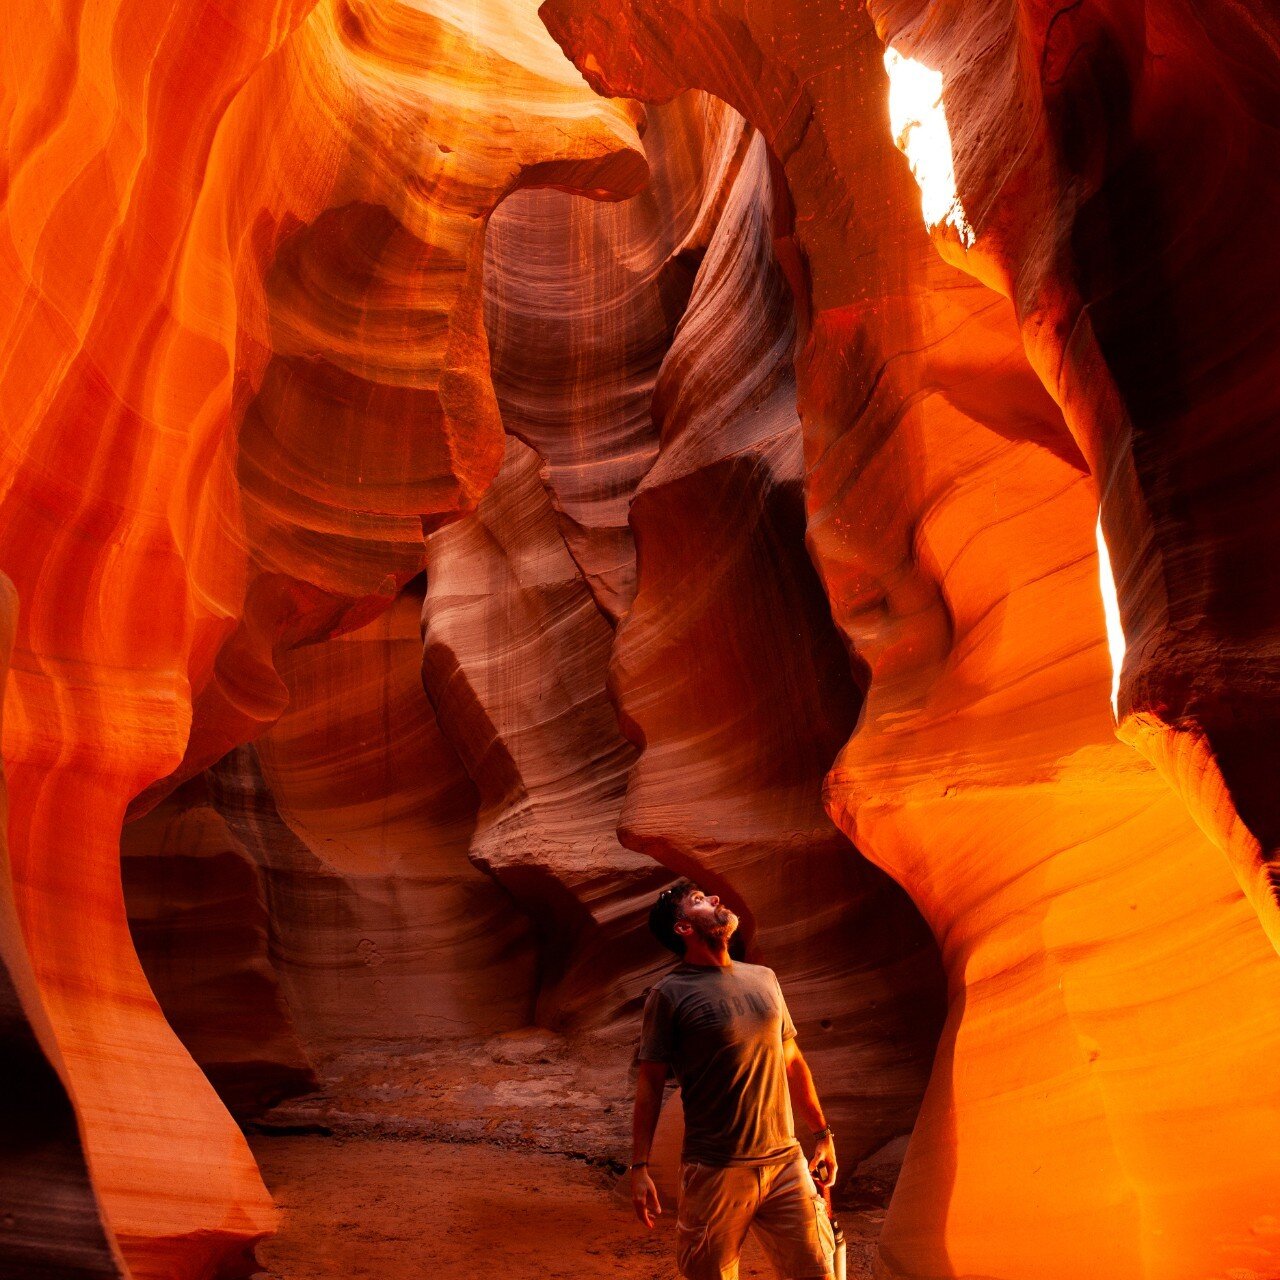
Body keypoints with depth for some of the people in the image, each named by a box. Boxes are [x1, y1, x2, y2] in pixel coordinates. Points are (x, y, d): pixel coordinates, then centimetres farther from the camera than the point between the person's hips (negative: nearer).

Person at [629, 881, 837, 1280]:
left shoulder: (763, 978, 9)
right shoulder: (670, 993, -7)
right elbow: (650, 1083, -5)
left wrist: (822, 1132, 18)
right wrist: (639, 1165, -7)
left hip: (785, 1161, 5)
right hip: (715, 1172, -4)